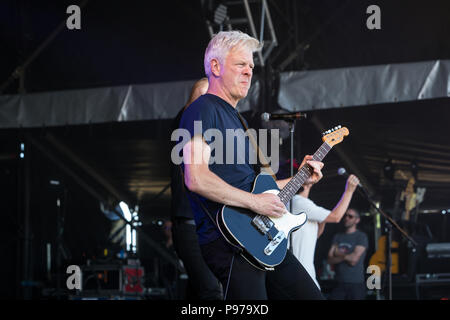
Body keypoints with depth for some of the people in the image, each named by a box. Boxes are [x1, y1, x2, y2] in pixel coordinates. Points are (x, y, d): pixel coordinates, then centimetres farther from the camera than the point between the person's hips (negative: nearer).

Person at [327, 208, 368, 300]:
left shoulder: (361, 236, 0)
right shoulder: (337, 237, 15)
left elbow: (354, 259, -10)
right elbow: (330, 260, 6)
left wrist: (339, 254, 2)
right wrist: (346, 256, -8)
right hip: (340, 283, 4)